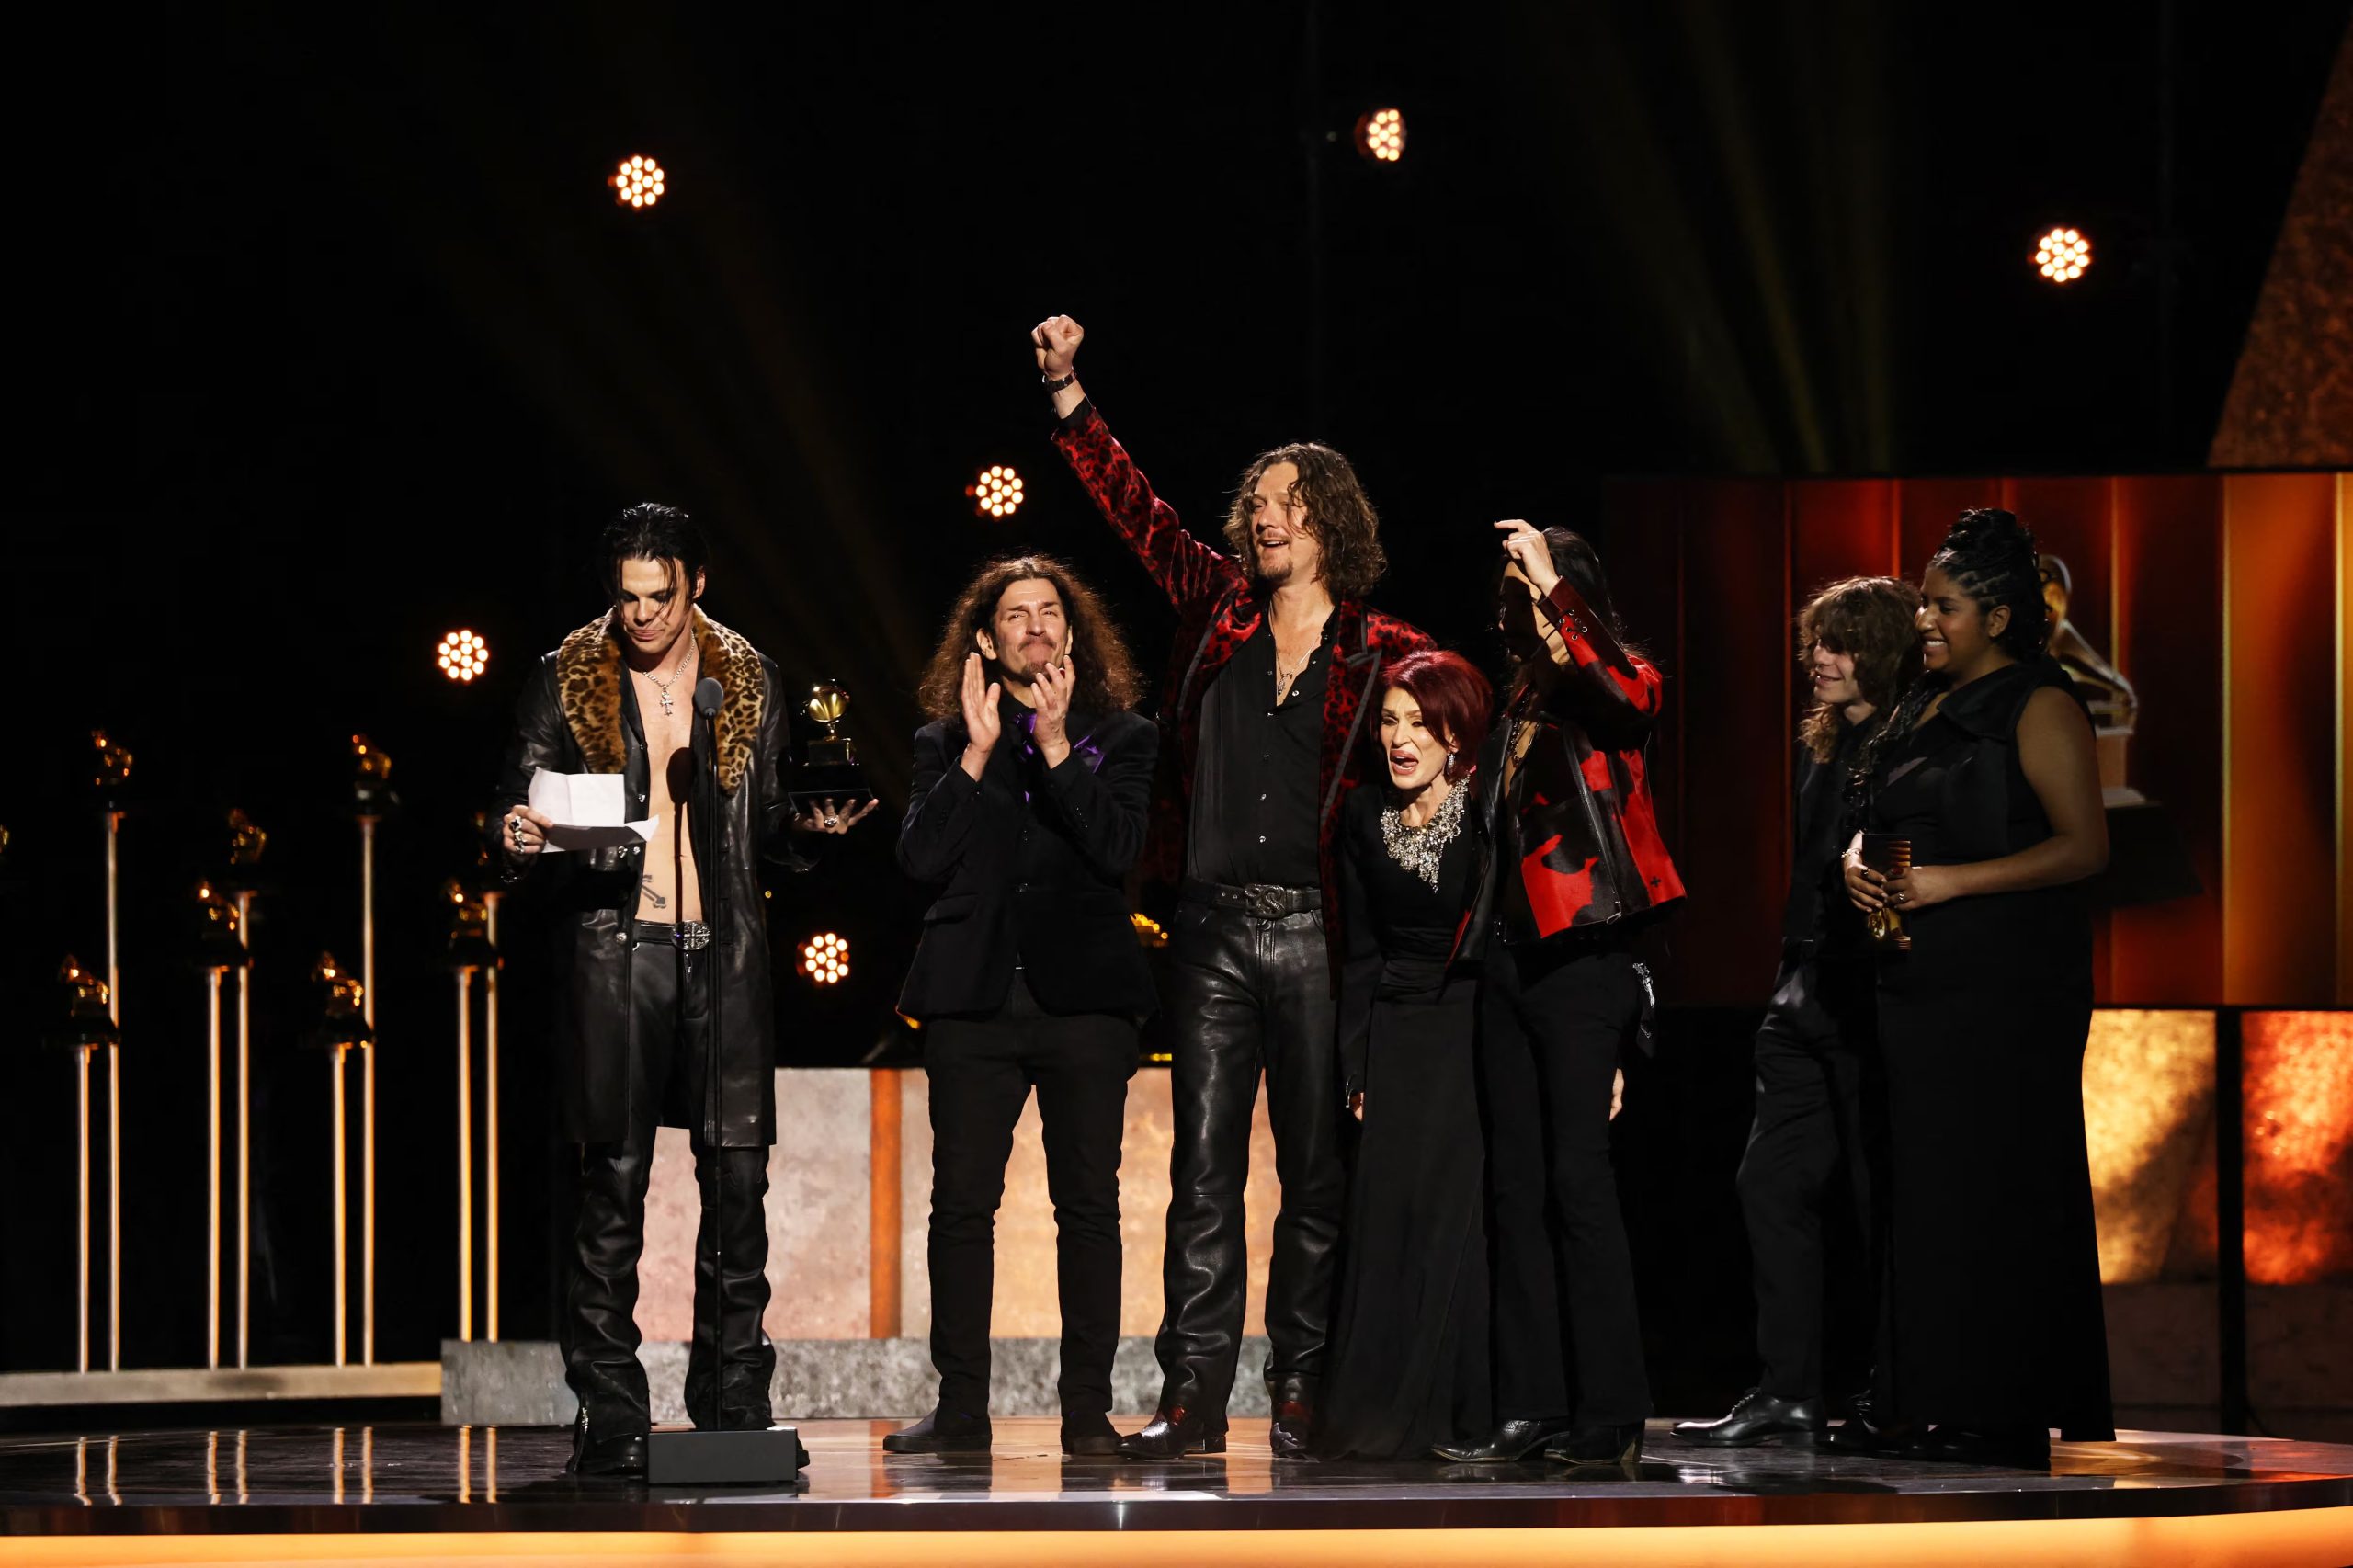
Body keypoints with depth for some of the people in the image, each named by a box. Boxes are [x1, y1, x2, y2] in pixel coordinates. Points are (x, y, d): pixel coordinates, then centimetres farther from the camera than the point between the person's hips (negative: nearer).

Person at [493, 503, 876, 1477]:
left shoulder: (749, 681, 11)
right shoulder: (566, 682, 5)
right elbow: (519, 801, 6)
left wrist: (810, 822, -4)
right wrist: (519, 838, -16)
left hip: (724, 951, 2)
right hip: (614, 949, -2)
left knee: (738, 1178, -1)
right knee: (613, 1185, -3)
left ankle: (734, 1409, 7)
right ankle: (610, 1421, 1)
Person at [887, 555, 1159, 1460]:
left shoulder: (1120, 737, 12)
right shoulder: (945, 741, 14)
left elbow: (1118, 846, -5)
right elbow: (919, 859, 0)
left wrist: (1054, 742, -11)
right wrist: (978, 750, -5)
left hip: (1085, 1000, -1)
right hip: (975, 1002, 1)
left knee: (1088, 1205, -3)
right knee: (961, 1204, -3)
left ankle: (1088, 1410, 0)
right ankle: (960, 1408, 1)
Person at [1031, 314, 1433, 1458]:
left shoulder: (1385, 654, 2)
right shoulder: (1220, 608, 11)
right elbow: (1134, 507, 14)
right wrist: (1066, 392, 9)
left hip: (1316, 932, -3)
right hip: (1213, 925, 3)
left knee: (1318, 1170, 3)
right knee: (1204, 1168, 2)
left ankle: (1301, 1387, 9)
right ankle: (1193, 1393, 3)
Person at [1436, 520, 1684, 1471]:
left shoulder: (1617, 688, -2)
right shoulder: (1519, 701, 17)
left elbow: (1623, 695, -27)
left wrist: (1552, 586, -27)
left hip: (1582, 956, -7)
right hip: (1510, 956, 7)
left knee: (1576, 1178, -10)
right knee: (1515, 1185, 5)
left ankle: (1609, 1416, -6)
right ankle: (1530, 1409, 7)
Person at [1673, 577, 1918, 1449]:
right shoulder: (1824, 743, 16)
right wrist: (1793, 976, 18)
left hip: (1873, 1005, -9)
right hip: (1809, 1000, 9)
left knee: (1875, 1199, -1)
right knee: (1771, 1182, 4)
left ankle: (1872, 1397, 8)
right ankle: (1787, 1392, 6)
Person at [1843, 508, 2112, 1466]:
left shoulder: (2040, 708, -7)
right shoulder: (1923, 705, 17)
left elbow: (2084, 847, -15)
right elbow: (1876, 818, 25)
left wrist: (1950, 881, -19)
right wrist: (1859, 865, 1)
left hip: (2010, 991, -8)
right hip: (1920, 982, 8)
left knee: (1993, 1190, -7)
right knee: (1923, 1188, 7)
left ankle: (2002, 1415, -4)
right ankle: (1930, 1409, 12)